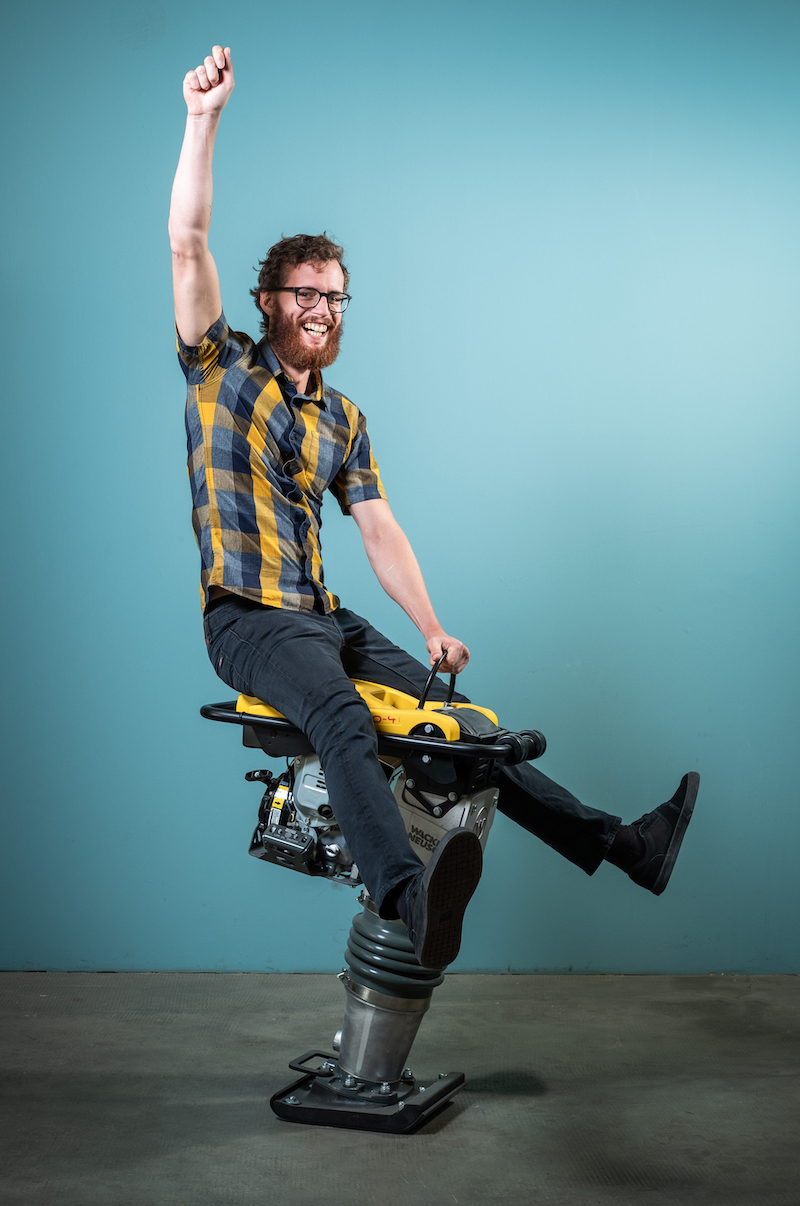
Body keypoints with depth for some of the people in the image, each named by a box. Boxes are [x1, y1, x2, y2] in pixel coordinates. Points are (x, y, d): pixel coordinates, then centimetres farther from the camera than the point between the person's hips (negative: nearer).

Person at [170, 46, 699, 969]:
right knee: (344, 718, -35)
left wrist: (432, 629, -1)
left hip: (326, 619, 6)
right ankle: (407, 895, -57)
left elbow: (380, 530, 12)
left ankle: (617, 842, 3)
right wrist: (205, 118, -16)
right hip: (248, 619, -6)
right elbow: (188, 244, -9)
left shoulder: (343, 419, 17)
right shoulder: (221, 368, 4)